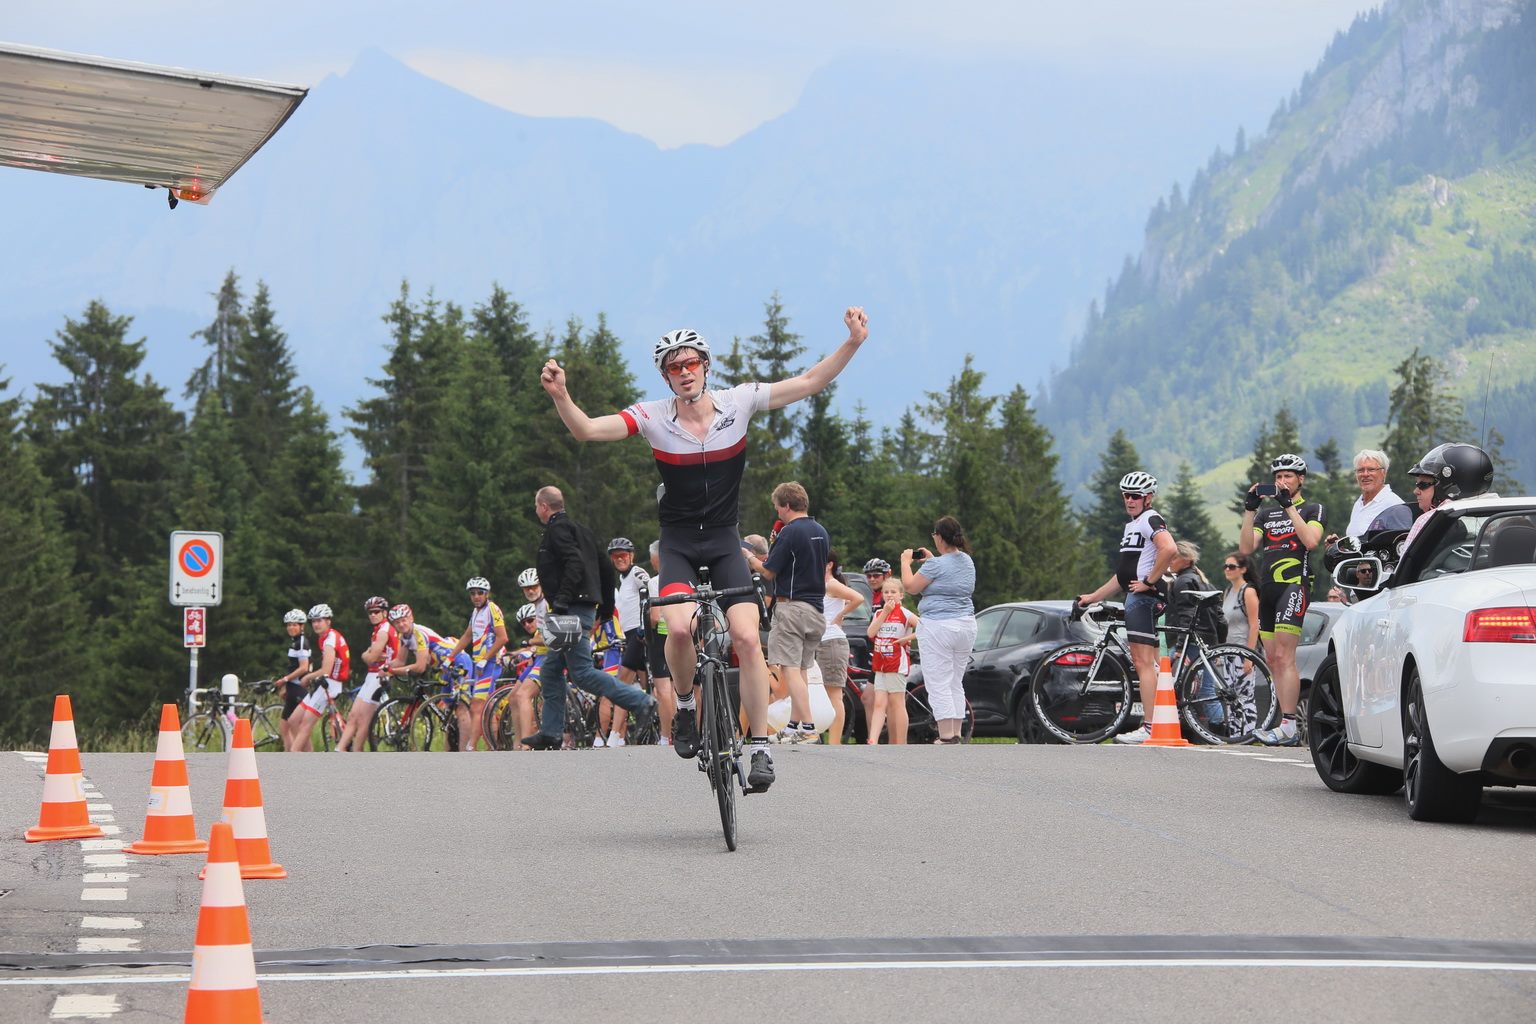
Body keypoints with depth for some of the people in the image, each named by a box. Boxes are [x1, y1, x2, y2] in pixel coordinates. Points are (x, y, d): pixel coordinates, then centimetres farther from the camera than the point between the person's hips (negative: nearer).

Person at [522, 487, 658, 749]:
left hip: (572, 609, -10)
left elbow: (575, 562, -24)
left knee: (581, 672, -12)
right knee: (551, 670, 12)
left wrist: (561, 600, -26)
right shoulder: (579, 529, 21)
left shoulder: (557, 529, -8)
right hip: (587, 605, 10)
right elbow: (606, 567, 21)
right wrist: (606, 607, 24)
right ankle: (550, 732, 12)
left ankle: (640, 701, -15)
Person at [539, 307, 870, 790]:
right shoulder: (653, 417, -10)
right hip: (678, 542, -1)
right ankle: (686, 705, 2)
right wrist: (560, 396, -37)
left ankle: (759, 746, -3)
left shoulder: (738, 402, -7)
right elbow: (585, 429, -18)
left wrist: (853, 343, -16)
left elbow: (809, 382, -5)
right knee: (680, 627, -26)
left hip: (724, 541, 1)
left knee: (747, 639, -13)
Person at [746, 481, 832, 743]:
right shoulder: (821, 532, 12)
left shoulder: (790, 532, -13)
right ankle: (793, 725, 16)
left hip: (791, 607, -8)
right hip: (816, 609, 8)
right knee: (801, 669, 14)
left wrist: (750, 557, 9)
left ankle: (807, 728, -17)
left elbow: (768, 572, -11)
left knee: (789, 668, -8)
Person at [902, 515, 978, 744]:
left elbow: (910, 586, -6)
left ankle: (946, 736, -10)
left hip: (938, 626, -8)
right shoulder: (967, 561, 10)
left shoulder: (937, 565, -14)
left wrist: (906, 562, 8)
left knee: (939, 685, -5)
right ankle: (956, 735, 15)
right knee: (956, 684, 14)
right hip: (966, 626, 8)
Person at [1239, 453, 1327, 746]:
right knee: (1273, 660, 5)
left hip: (1294, 586, -7)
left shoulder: (1314, 510, 5)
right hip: (1267, 588, 7)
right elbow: (1246, 548, 8)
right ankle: (1288, 726, 7)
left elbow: (1310, 540, -14)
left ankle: (1289, 726, -21)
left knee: (1284, 657, -17)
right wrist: (1250, 509, 0)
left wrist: (1289, 506, -15)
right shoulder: (1266, 514, 21)